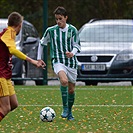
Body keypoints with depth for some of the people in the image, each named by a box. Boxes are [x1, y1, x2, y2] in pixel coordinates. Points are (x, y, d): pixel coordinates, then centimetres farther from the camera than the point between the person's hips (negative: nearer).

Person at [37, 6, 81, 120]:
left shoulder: (72, 30, 0)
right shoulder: (51, 31, 0)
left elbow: (77, 46, 3)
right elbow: (42, 43, 15)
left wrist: (72, 53, -19)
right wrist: (39, 59, 15)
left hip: (71, 62, 2)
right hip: (58, 61, -2)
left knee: (71, 89, 8)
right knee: (64, 80, -31)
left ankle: (69, 111, 29)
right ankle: (65, 108, -21)